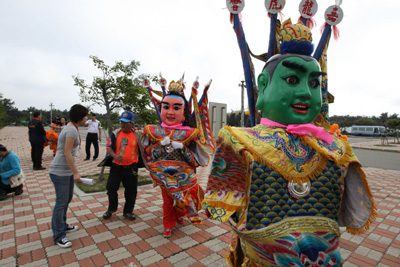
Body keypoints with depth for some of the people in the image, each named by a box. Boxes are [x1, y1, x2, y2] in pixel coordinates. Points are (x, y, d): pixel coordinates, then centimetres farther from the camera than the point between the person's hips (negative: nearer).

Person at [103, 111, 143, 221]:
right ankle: (111, 209, 36)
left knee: (131, 191, 8)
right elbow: (109, 148, -2)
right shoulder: (115, 133, 0)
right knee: (111, 188, 10)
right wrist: (115, 156, -21)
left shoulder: (137, 135, -1)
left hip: (131, 168, 0)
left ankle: (128, 211, 29)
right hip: (116, 166, 1)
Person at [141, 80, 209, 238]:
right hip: (164, 177, 0)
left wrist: (182, 148, -22)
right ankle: (168, 225, 44)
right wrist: (161, 145, -21)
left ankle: (179, 214, 45)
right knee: (167, 201, 21)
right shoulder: (153, 132, -12)